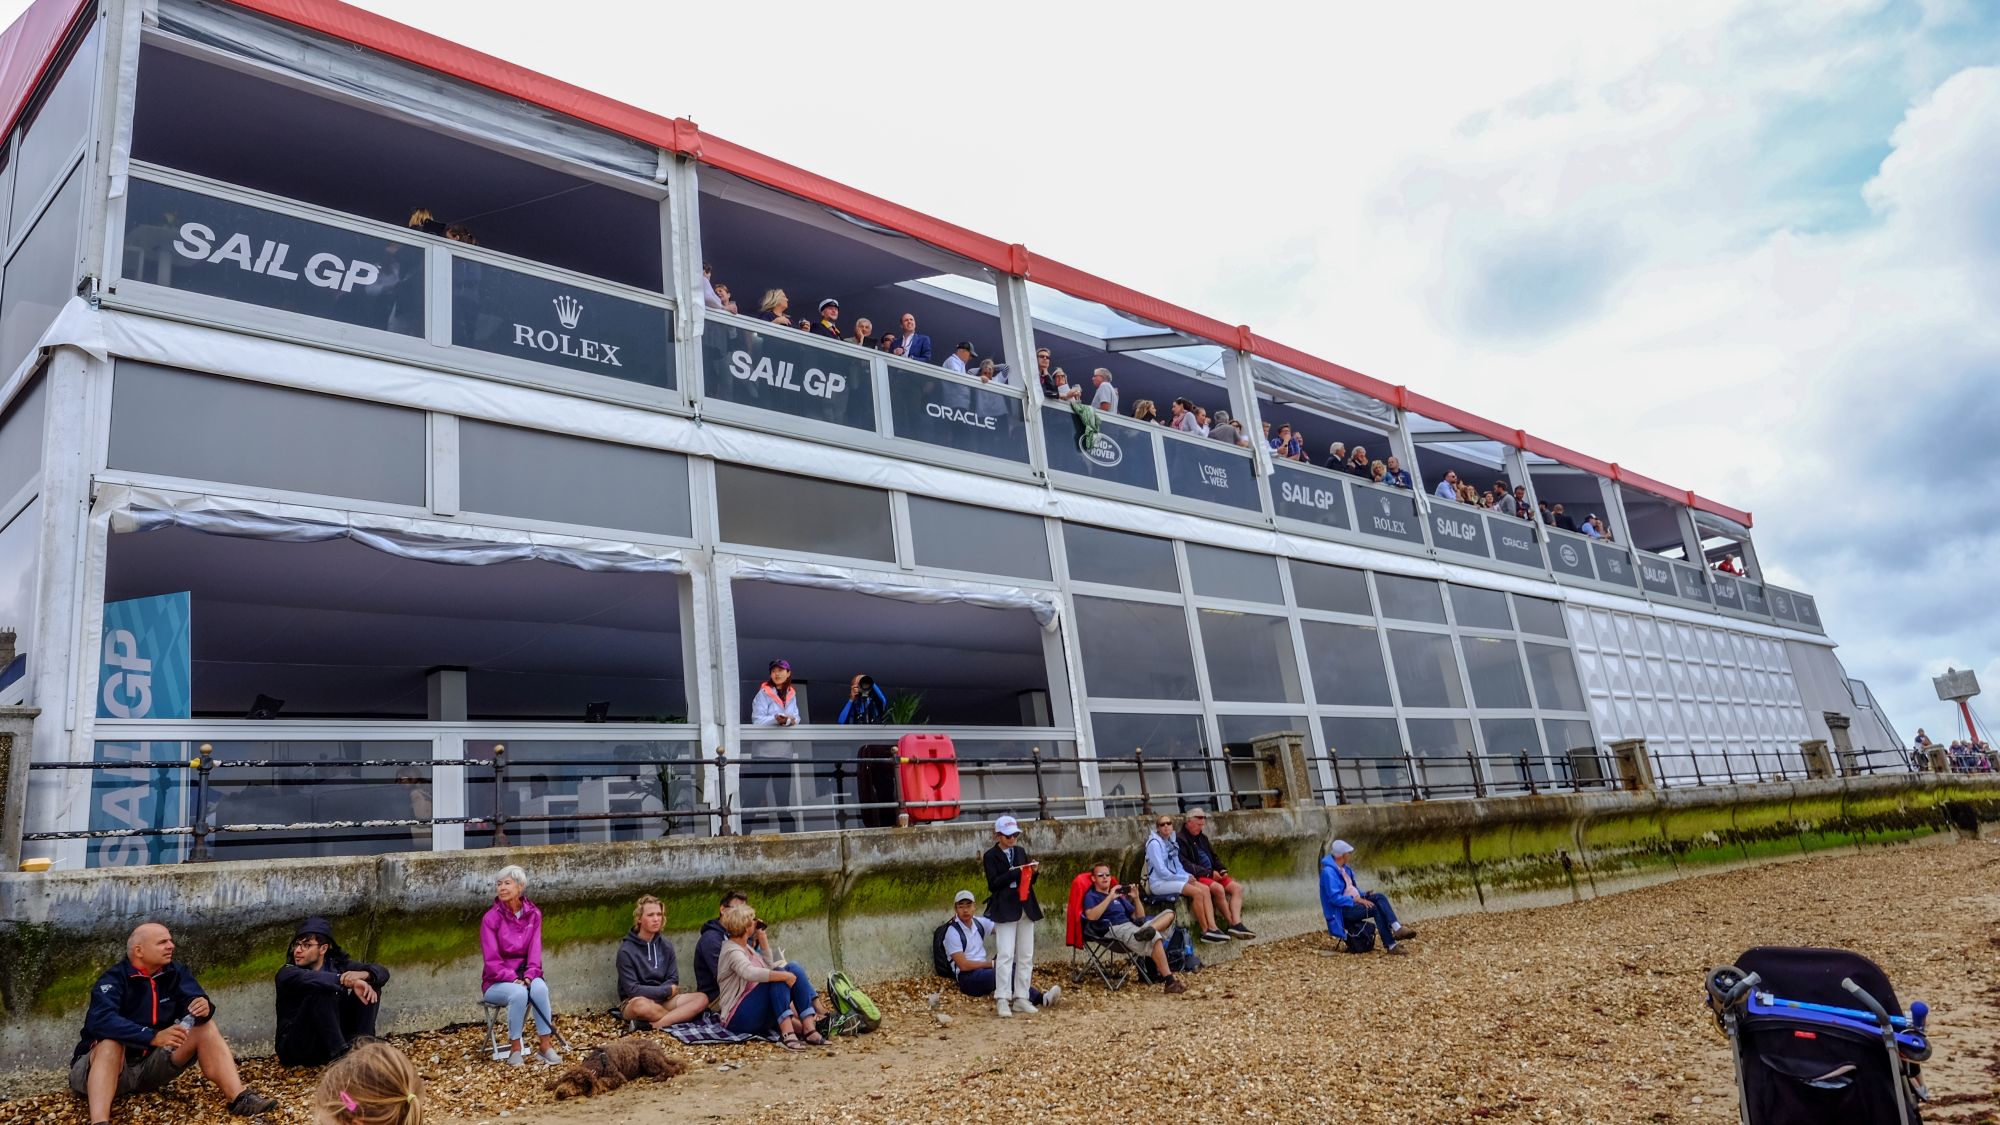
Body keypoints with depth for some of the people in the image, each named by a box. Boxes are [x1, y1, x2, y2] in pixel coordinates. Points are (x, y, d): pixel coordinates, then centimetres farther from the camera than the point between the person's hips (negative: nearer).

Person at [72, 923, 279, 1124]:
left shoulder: (174, 973, 0)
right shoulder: (113, 979, -17)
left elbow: (192, 1003, -8)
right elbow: (101, 1020, -34)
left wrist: (204, 1008, -33)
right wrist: (153, 1037, -44)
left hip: (153, 1061, 5)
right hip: (110, 1064, -5)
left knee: (205, 1027, -12)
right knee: (111, 1043, -35)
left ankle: (240, 1099, -27)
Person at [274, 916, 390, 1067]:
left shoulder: (336, 965, 5)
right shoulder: (287, 973, -7)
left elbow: (382, 972, -5)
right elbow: (307, 978, -33)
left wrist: (363, 975, -29)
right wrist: (347, 980, -46)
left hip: (333, 1039, 5)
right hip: (296, 1047, -5)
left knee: (371, 987, -8)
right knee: (320, 990, -27)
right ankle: (341, 1055, -36)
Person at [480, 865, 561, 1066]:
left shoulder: (533, 914, 2)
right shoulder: (491, 918, -8)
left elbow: (535, 951, -1)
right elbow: (492, 960, -11)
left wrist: (529, 976, -19)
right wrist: (513, 979, -24)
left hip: (525, 976, 2)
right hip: (497, 982, -2)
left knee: (540, 988, -32)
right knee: (519, 993, -35)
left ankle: (546, 1045, -26)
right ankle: (515, 1049, -21)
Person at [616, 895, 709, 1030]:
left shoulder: (666, 945, 4)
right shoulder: (626, 950, -12)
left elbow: (673, 981, 3)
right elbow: (632, 990, -16)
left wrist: (653, 993, -17)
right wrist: (667, 990, -11)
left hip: (662, 1000, 6)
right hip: (633, 1003, -6)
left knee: (701, 999, -18)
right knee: (641, 1005, -42)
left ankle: (657, 1024, -32)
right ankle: (681, 1016, -18)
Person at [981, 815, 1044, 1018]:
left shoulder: (1021, 851, 12)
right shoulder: (990, 856, -3)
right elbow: (993, 884, -12)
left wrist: (1033, 871, -5)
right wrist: (1014, 872, -18)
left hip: (1026, 908, 6)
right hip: (1005, 910, -6)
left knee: (1026, 955, 6)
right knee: (1005, 954, -12)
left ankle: (1021, 998, 12)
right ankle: (1002, 999, -9)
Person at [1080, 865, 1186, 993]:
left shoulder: (1119, 896, 33)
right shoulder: (1091, 896, 13)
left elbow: (1139, 918, 26)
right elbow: (1091, 916, -12)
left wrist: (1136, 899, 10)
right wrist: (1109, 898, -12)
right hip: (1114, 929, -7)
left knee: (1169, 913, -5)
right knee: (1154, 937, -32)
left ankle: (1148, 930, -34)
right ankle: (1170, 981, -36)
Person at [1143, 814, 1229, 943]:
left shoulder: (1171, 841, 14)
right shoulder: (1154, 843, -12)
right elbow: (1162, 871, -17)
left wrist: (1187, 876, -1)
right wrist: (1185, 878, -14)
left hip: (1173, 879, 8)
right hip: (1159, 883, -8)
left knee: (1205, 889, -12)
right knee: (1197, 892, -23)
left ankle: (1212, 927, -21)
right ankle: (1205, 931, -15)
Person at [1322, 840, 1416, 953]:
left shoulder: (1345, 868, 13)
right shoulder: (1329, 872, -17)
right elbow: (1335, 898, -24)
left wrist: (1365, 895, 3)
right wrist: (1357, 900, -23)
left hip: (1354, 902, 9)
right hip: (1343, 909, -9)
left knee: (1379, 896, -15)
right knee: (1376, 908, -25)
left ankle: (1397, 928, -31)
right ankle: (1390, 945, -23)